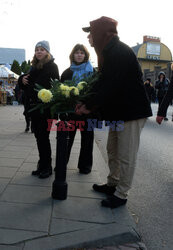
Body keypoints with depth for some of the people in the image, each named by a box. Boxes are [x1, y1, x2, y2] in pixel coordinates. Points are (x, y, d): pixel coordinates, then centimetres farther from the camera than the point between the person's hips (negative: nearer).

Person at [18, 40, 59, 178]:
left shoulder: (52, 66, -4)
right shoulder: (34, 67, 16)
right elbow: (25, 83, 24)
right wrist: (22, 79, 2)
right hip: (34, 105, 7)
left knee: (43, 136, -3)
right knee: (38, 136, 11)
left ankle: (47, 167, 11)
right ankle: (42, 165, 24)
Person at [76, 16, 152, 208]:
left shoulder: (120, 52, -18)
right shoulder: (110, 52, 14)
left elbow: (110, 86, -24)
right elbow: (102, 82, 12)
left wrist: (90, 106, -15)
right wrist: (85, 102, 3)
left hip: (131, 112, -10)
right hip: (119, 111, 10)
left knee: (126, 156, 1)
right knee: (113, 151, 19)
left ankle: (121, 195, 15)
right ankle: (112, 184, 35)